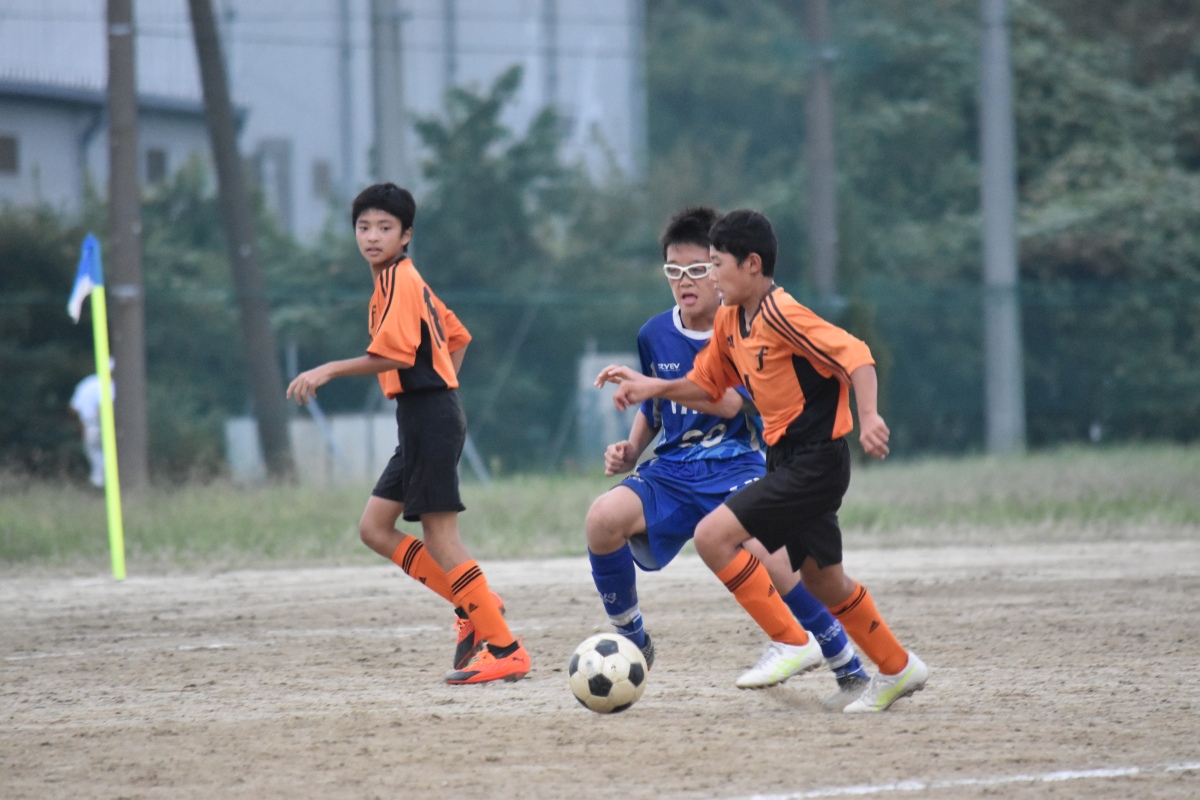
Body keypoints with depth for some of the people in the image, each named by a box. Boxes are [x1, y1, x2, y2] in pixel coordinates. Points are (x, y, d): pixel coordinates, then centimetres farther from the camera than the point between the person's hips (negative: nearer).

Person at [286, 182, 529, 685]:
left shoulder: (399, 280, -11)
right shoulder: (403, 281, 19)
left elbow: (394, 355, -23)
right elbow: (456, 337, 27)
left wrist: (328, 371, -19)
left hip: (429, 416, -10)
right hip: (419, 421, 10)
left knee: (438, 535, -9)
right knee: (374, 528, 10)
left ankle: (505, 650, -7)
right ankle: (473, 605, 11)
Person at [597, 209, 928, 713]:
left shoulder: (781, 314, -18)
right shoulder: (729, 320, 9)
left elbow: (855, 357, -24)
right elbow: (707, 385, 22)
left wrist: (869, 417, -38)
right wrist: (653, 388, 7)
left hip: (815, 460, -9)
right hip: (788, 462, 9)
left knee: (713, 536, -17)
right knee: (822, 581, 18)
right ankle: (897, 670, 33)